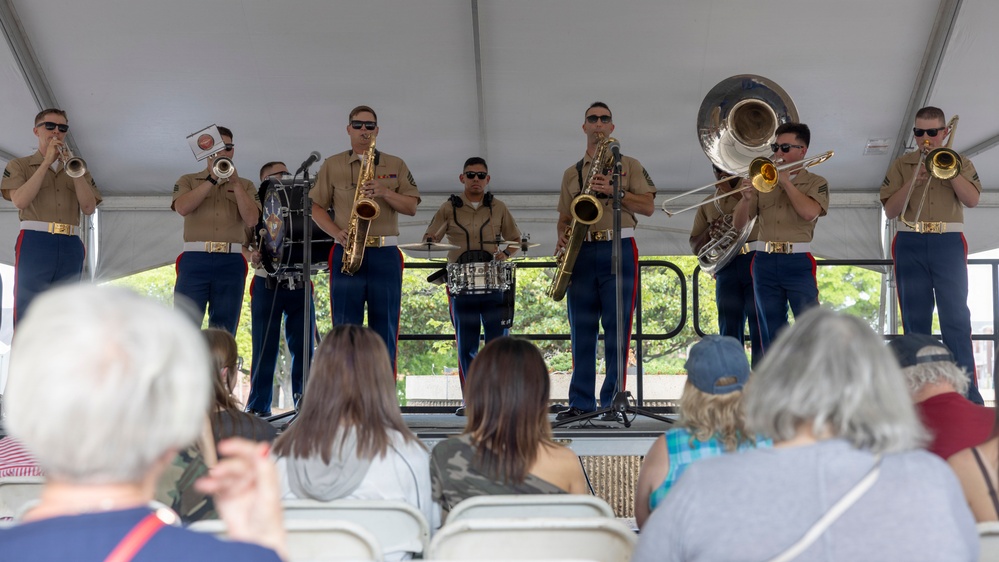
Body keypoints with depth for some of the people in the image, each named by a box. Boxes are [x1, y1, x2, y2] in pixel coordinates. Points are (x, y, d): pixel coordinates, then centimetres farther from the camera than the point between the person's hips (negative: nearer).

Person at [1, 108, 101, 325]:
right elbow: (20, 200, -6)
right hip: (35, 242, -3)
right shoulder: (19, 165, 14)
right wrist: (47, 162, -6)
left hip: (70, 246, 3)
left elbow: (89, 207, 5)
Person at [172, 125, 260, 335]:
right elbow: (182, 208, -6)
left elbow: (251, 219, 1)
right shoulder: (188, 181, 15)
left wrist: (235, 183, -5)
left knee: (223, 334, 1)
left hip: (231, 261, 1)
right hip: (195, 258, -1)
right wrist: (212, 179, -7)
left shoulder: (245, 185, 18)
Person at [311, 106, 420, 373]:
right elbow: (316, 207, 9)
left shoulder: (395, 165, 14)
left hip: (385, 254, 1)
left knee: (385, 330, 1)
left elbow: (411, 207, 6)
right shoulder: (332, 165, 12)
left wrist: (385, 193, -11)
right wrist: (337, 233, -8)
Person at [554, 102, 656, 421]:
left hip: (618, 250, -3)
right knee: (582, 331, 2)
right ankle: (580, 404, 6)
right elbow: (564, 217, 19)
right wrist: (562, 237, -2)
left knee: (617, 331, -4)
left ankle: (611, 403, 0)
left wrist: (614, 191, -13)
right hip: (582, 253, 3)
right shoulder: (571, 173, 18)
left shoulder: (628, 165, 10)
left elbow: (648, 207, 0)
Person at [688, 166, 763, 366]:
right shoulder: (707, 205, 22)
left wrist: (730, 191, -5)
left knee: (760, 329, -7)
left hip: (756, 262, -3)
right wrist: (709, 231, -1)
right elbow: (695, 247, 19)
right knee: (729, 331, 2)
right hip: (726, 269, 4)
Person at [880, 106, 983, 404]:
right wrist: (911, 182, -12)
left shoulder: (959, 163, 12)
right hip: (910, 245, 1)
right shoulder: (901, 165, 11)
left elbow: (972, 200, -5)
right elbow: (890, 211, 2)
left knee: (956, 318, -7)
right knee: (915, 319, 2)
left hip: (948, 243, -1)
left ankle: (968, 394, -7)